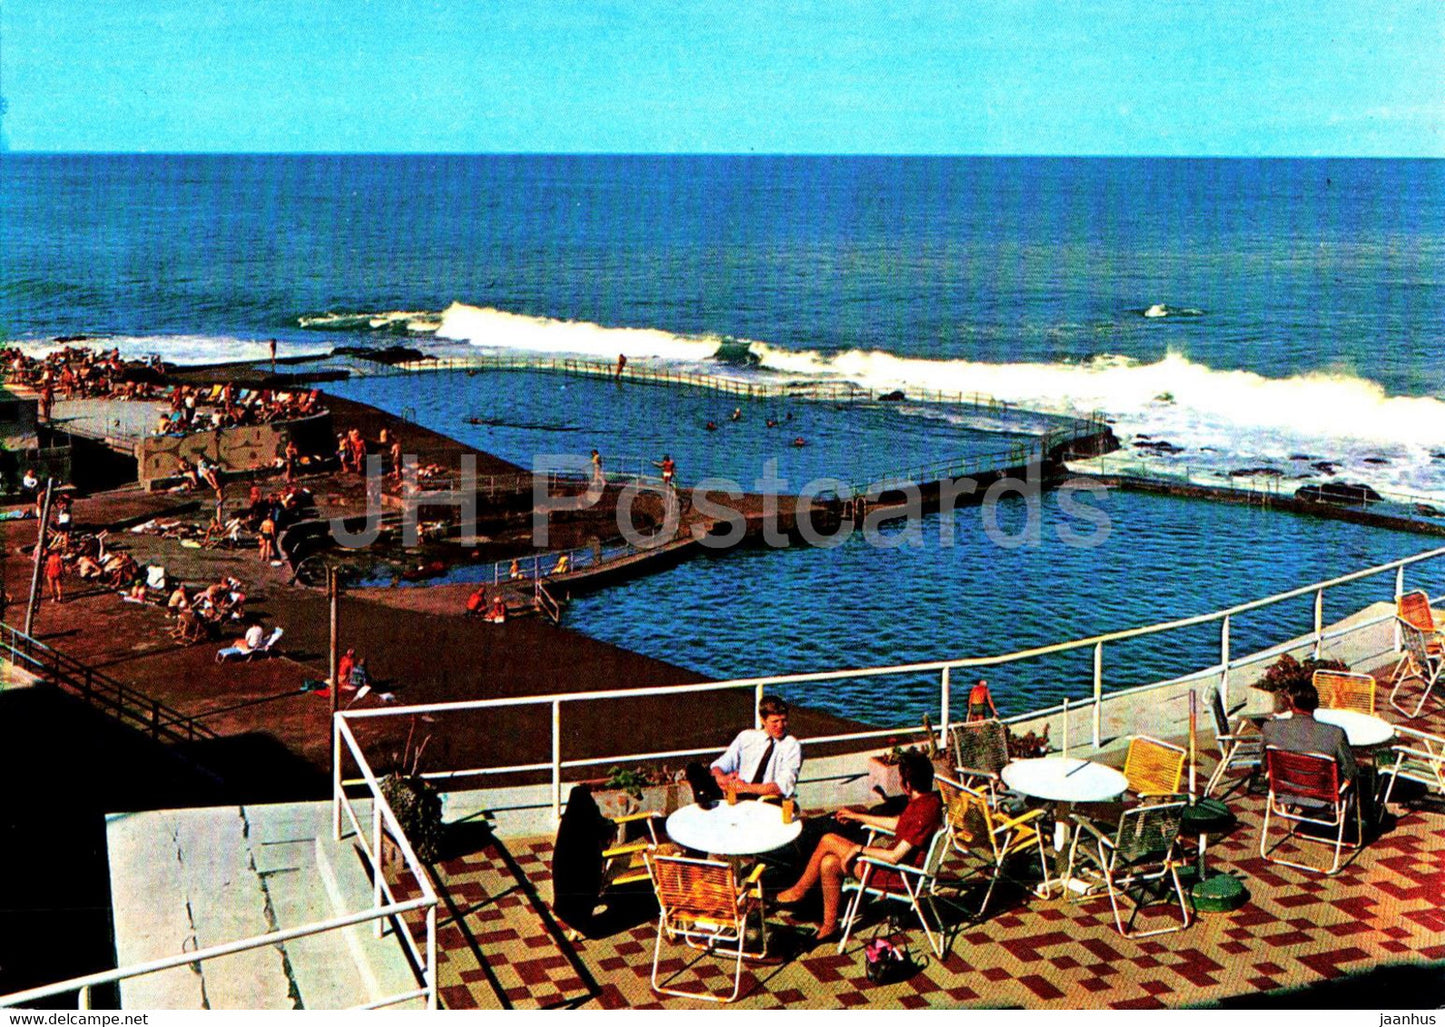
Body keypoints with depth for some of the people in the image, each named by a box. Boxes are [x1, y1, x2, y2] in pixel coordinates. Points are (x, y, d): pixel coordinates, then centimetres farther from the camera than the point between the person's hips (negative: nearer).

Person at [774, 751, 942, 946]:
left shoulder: (925, 811, -27)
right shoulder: (926, 800, 3)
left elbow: (895, 856, -26)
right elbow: (898, 824, 21)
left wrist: (859, 848, -14)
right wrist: (858, 817, 25)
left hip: (897, 874, -9)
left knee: (828, 841, -7)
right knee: (829, 864, 3)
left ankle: (799, 891, 14)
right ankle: (829, 927, 13)